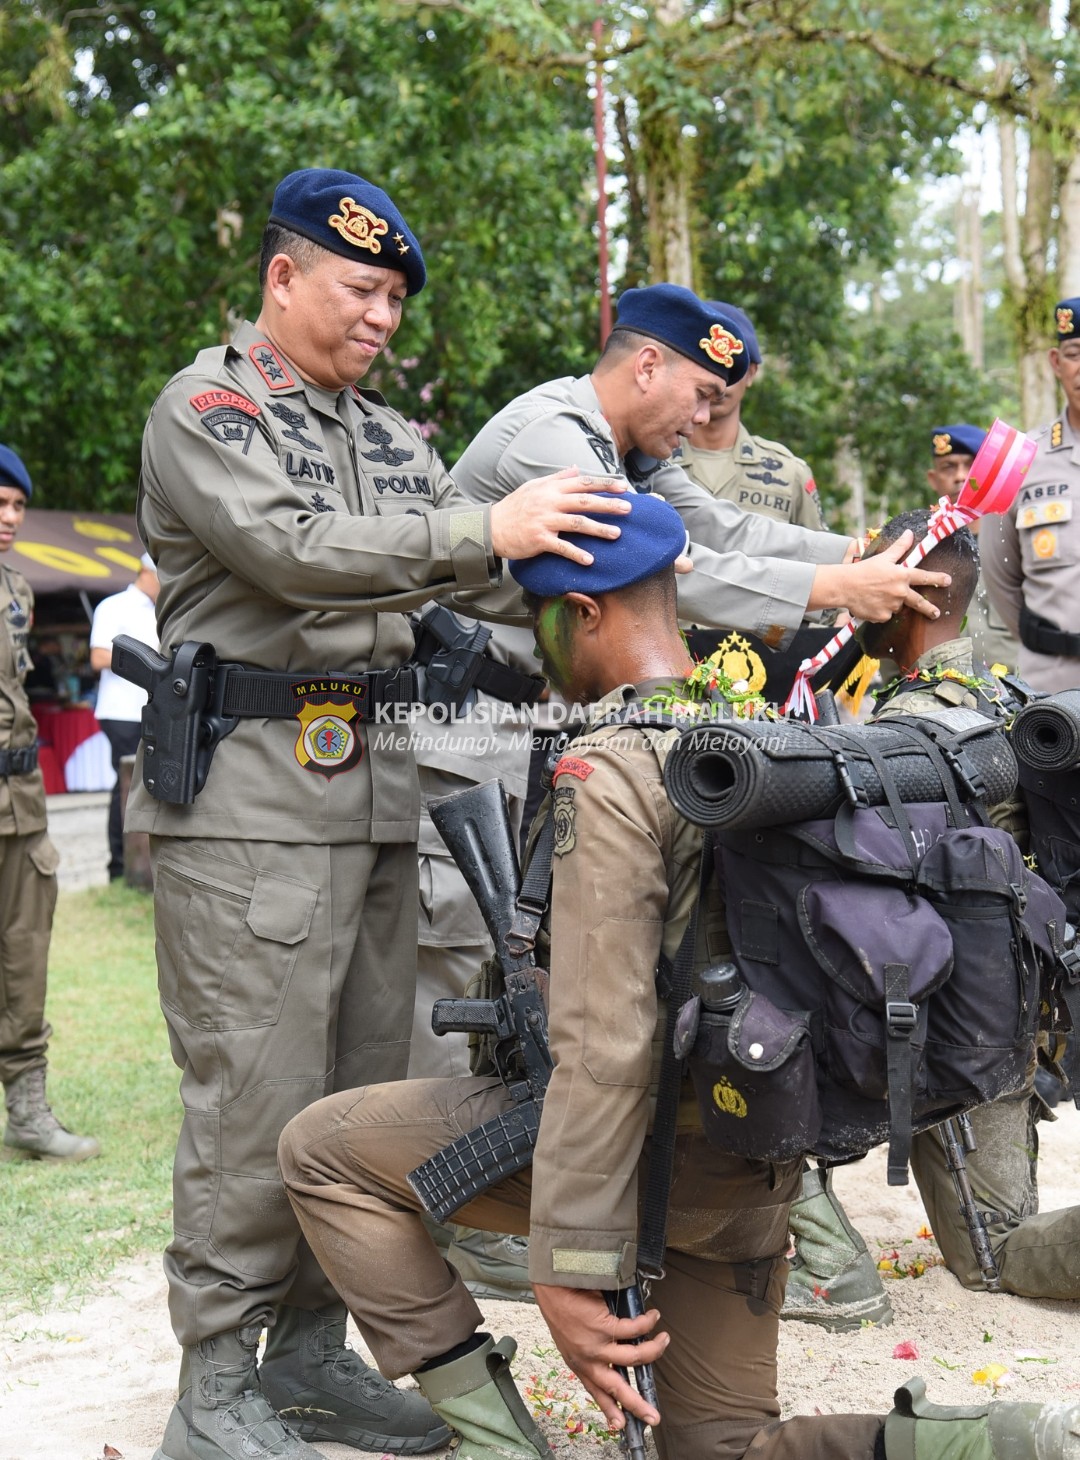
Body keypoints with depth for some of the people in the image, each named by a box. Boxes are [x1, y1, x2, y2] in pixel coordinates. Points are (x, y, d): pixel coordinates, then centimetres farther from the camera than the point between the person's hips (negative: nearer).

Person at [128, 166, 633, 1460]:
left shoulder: (389, 438, 18)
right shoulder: (204, 411, -4)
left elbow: (481, 576, 12)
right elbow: (293, 552, -20)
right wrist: (486, 529, -25)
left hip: (373, 799, 7)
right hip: (248, 802, -7)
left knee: (365, 1087, 10)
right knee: (255, 1098, -6)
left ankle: (312, 1351, 21)